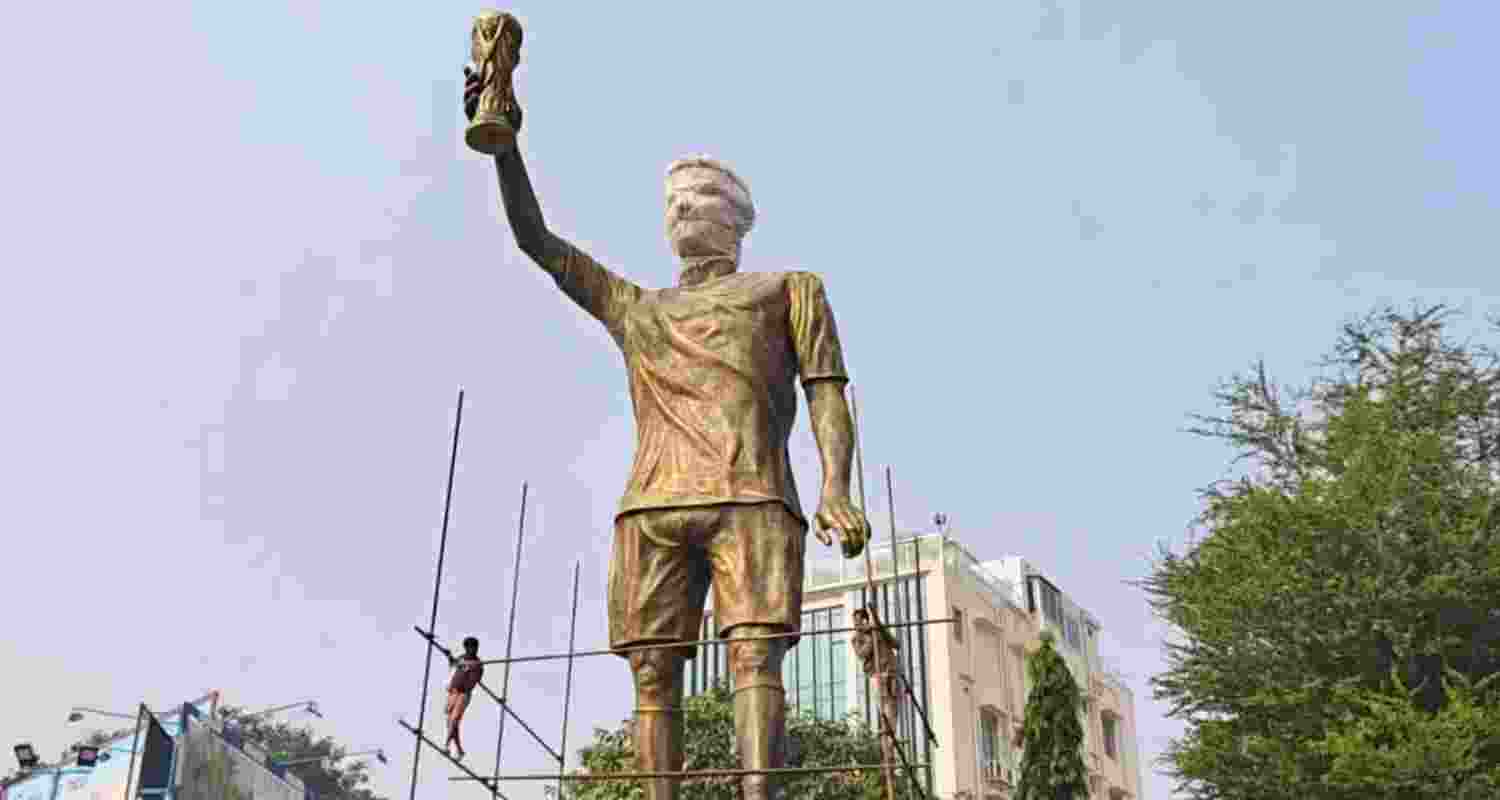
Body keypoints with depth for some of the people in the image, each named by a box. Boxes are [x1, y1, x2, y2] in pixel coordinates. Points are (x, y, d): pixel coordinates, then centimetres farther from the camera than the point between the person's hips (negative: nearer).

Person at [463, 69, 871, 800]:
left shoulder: (789, 288, 23)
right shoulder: (634, 309, 32)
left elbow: (827, 390, 10)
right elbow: (536, 240, 27)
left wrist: (836, 487, -8)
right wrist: (505, 142, 13)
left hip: (752, 500, -3)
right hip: (652, 507, 3)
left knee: (754, 657, -17)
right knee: (653, 673, -7)